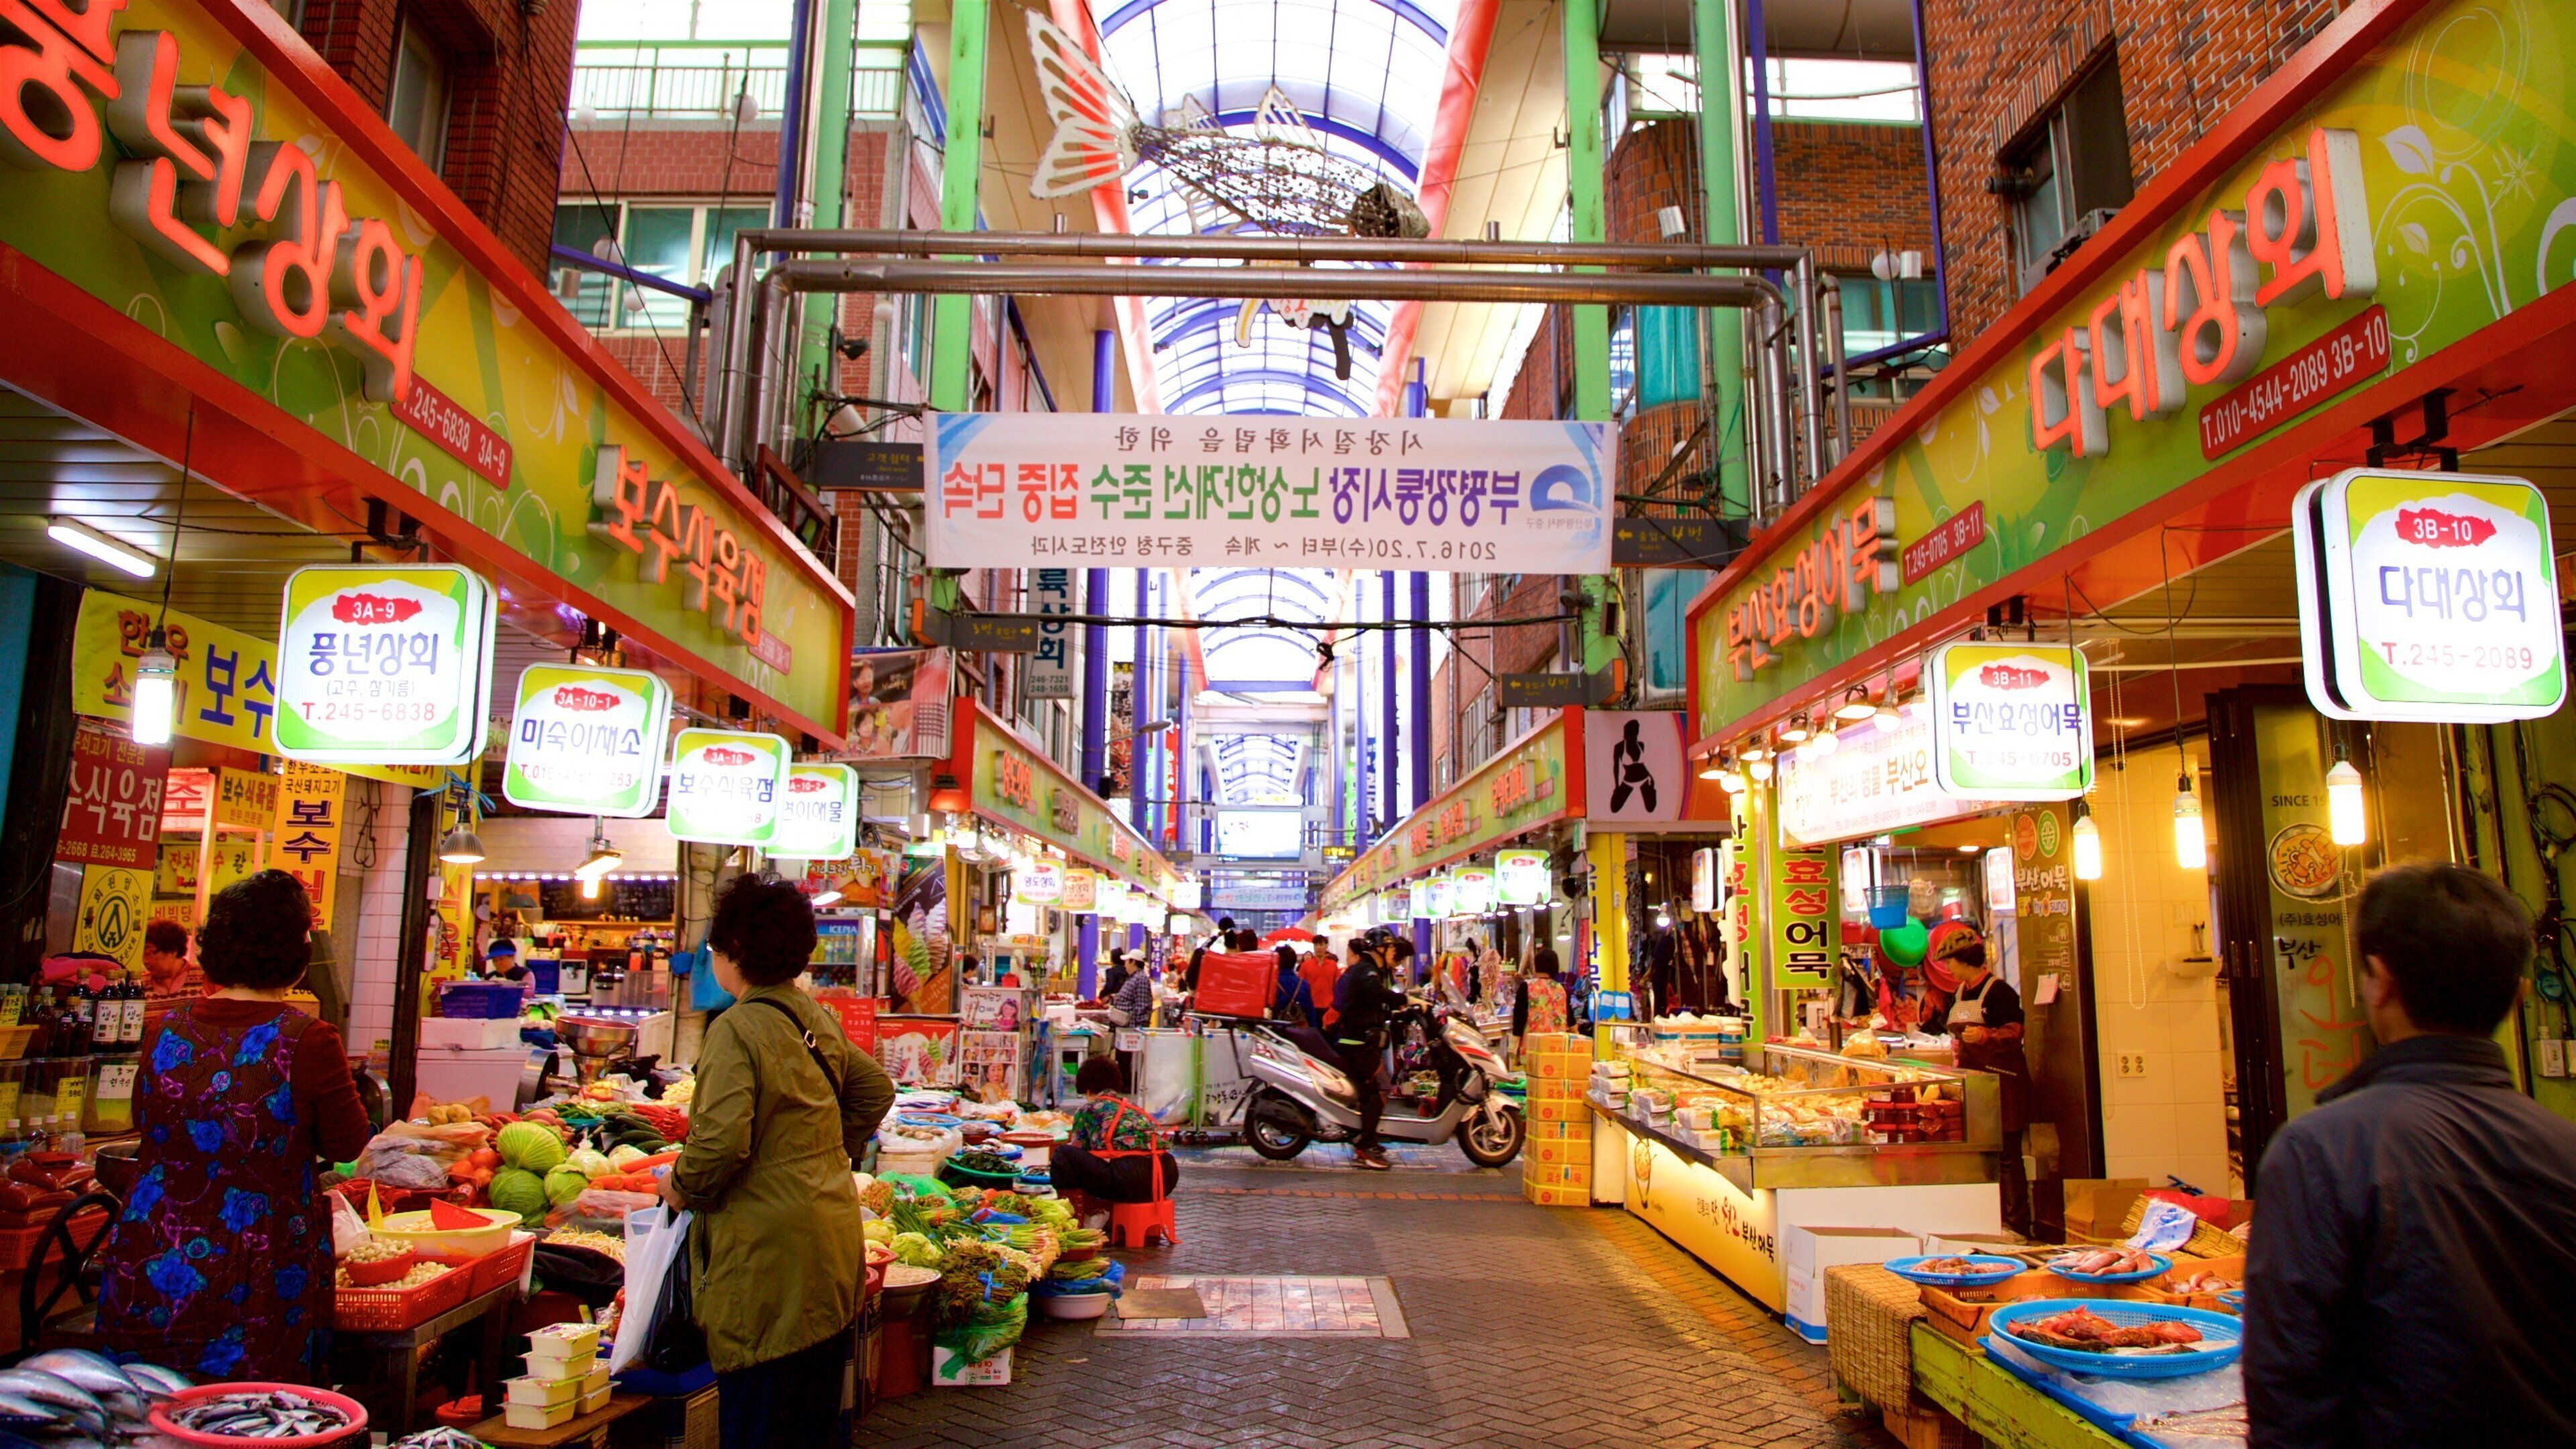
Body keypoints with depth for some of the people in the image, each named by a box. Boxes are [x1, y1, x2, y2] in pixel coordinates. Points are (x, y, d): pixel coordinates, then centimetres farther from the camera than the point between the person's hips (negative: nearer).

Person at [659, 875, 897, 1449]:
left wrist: (682, 1184, -6)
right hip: (834, 1235, 8)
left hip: (771, 1251, -8)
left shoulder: (737, 1030, -16)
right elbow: (876, 1090, 20)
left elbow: (722, 1141, -24)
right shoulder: (817, 1019, 8)